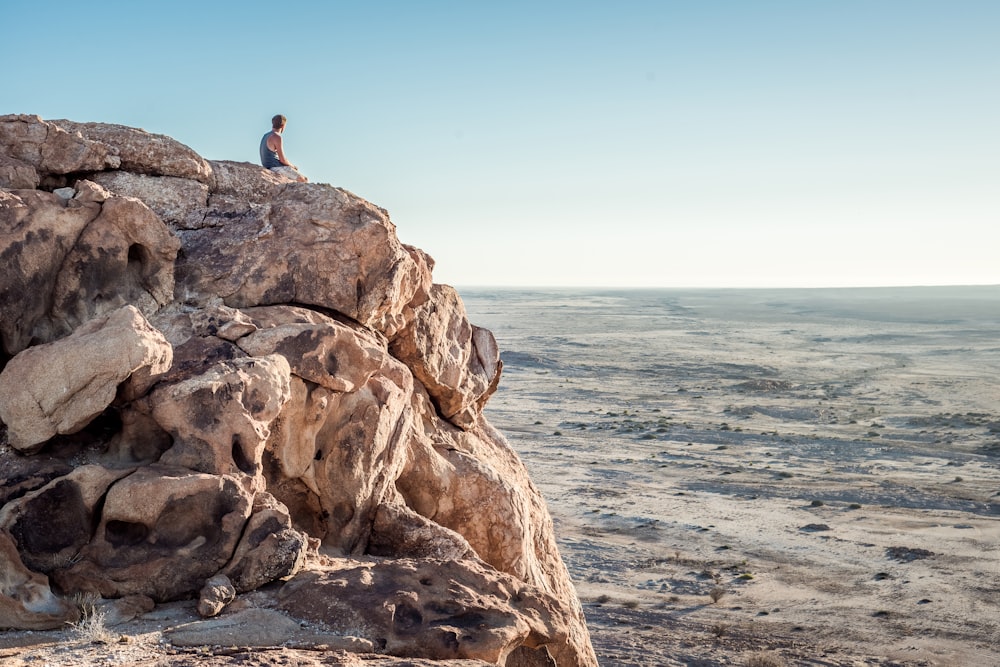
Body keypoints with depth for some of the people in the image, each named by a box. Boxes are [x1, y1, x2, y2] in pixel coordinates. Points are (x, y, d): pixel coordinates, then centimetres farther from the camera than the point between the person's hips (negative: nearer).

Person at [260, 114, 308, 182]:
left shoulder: (266, 136, 15)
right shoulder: (277, 137, -16)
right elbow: (282, 159, -19)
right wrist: (292, 166, 1)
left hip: (270, 168, 10)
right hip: (277, 168, -10)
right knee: (305, 180, -5)